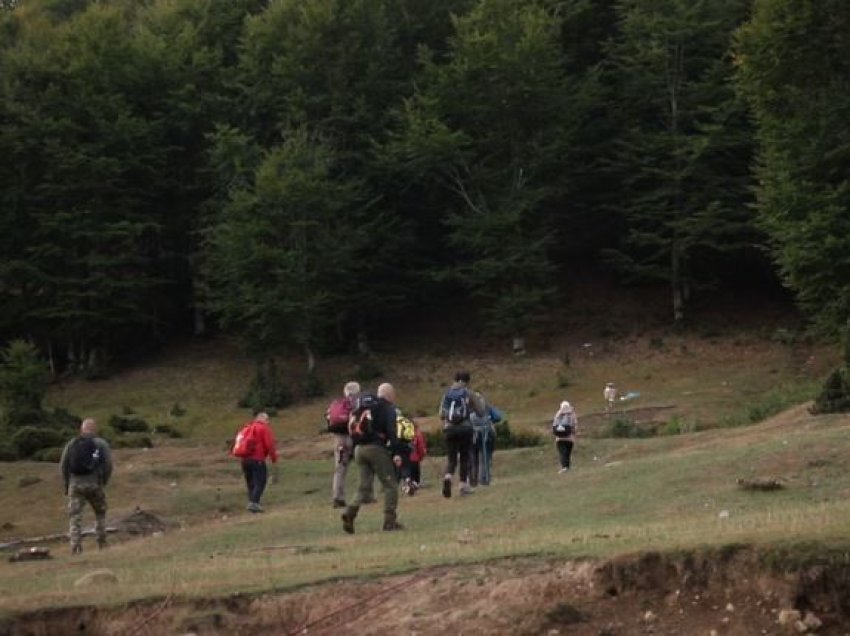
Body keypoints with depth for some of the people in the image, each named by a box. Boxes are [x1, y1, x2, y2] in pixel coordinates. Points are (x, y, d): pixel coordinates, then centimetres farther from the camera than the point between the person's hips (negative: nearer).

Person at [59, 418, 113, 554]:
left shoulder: (71, 444, 9)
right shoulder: (101, 444, 4)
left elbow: (63, 465, 3)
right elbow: (108, 466, -3)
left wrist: (67, 484, 14)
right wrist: (103, 482, 11)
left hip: (75, 484, 1)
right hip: (94, 484, -1)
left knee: (75, 516, 1)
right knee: (100, 513, 20)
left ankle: (75, 545, -12)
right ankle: (101, 542, 18)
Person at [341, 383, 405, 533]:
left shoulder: (363, 407, 20)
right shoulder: (387, 408, -1)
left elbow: (353, 429, 20)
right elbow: (391, 431, -14)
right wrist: (396, 453, -18)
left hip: (359, 449, 6)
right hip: (376, 448, -6)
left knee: (364, 487, 11)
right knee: (390, 485, 3)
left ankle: (350, 511, -13)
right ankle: (390, 520, -3)